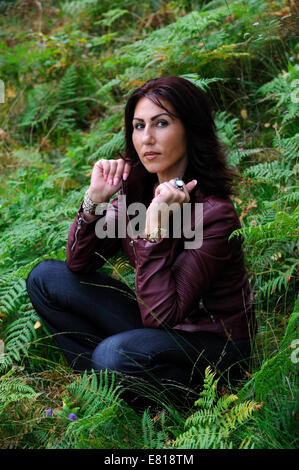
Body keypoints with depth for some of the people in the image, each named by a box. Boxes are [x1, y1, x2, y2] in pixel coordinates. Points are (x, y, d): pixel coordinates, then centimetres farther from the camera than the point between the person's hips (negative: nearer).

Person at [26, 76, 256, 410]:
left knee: (115, 355, -35)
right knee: (46, 278, -3)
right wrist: (95, 199, -17)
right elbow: (79, 263, -1)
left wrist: (156, 226, -36)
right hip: (156, 325, 7)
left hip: (214, 343, -6)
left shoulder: (214, 213, -26)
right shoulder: (135, 187, -6)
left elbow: (161, 315, -28)